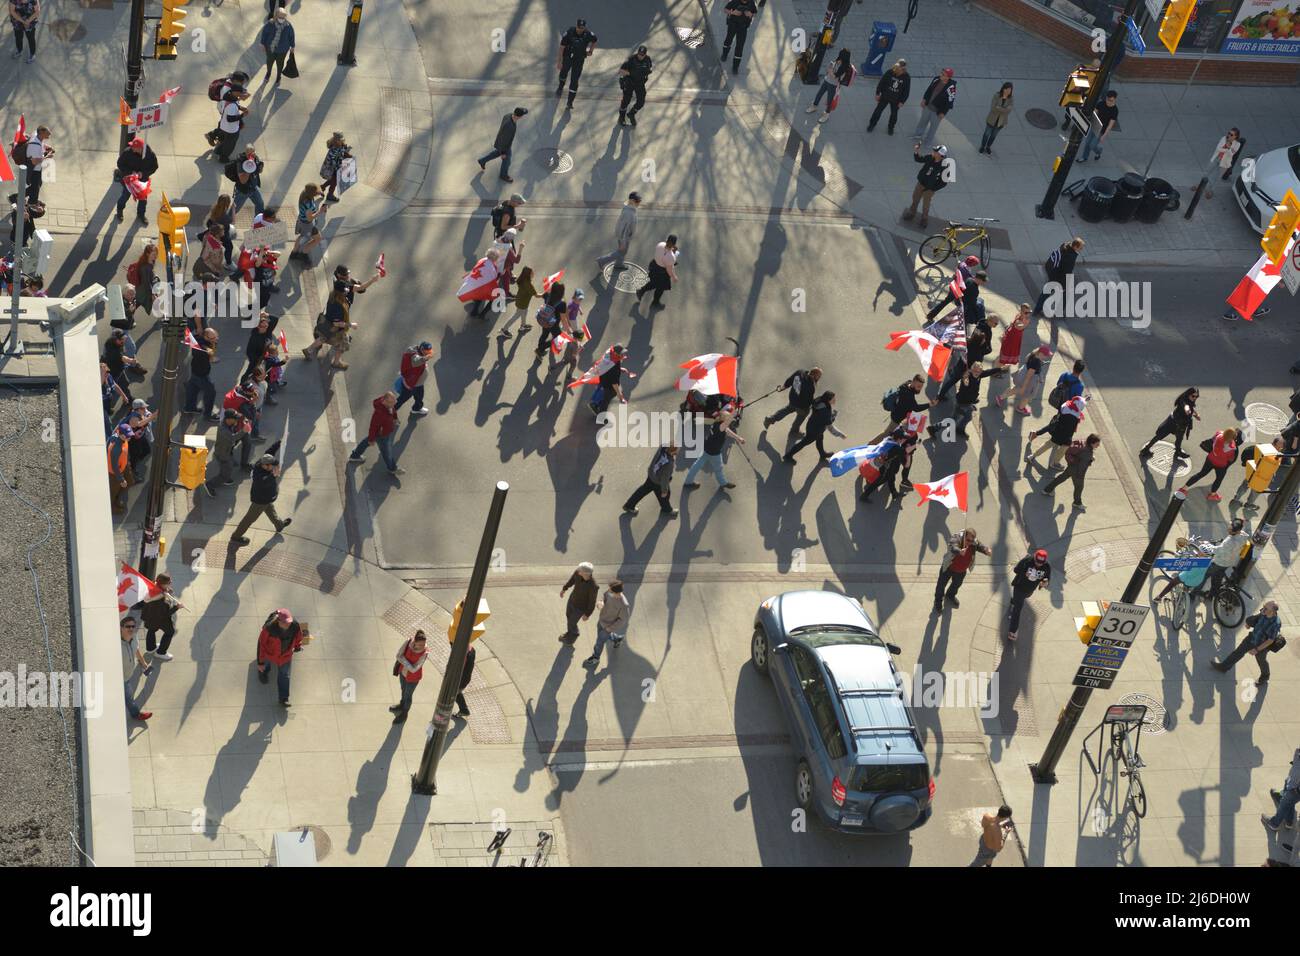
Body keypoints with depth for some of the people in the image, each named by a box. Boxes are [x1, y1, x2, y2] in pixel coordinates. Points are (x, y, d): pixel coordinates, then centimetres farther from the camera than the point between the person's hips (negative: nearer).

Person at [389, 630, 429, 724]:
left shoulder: (424, 653, -33)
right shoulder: (408, 643, -25)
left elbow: (414, 669, -28)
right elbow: (399, 655, -15)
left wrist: (404, 661, -22)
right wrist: (408, 664, -24)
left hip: (412, 677, -4)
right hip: (403, 671, 4)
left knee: (408, 695, 17)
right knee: (403, 689, 31)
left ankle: (404, 713, 44)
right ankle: (402, 705, 60)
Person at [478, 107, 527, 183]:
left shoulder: (509, 115, -22)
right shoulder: (509, 126, -48)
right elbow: (503, 140, -32)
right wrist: (503, 153, -16)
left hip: (505, 139, 7)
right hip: (504, 145, -7)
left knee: (498, 153, 35)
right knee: (506, 161, 22)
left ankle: (483, 161, 51)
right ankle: (504, 174, 51)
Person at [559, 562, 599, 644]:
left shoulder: (593, 587, -44)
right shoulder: (579, 571, -30)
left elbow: (592, 602, -25)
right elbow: (573, 578, -4)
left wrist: (587, 615, -10)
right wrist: (564, 588, 12)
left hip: (581, 606, -5)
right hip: (572, 599, 5)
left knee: (571, 623, 18)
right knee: (568, 616, 29)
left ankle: (574, 634, 53)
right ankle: (570, 632, 60)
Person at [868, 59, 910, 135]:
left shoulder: (906, 77, -17)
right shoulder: (890, 72, -18)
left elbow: (906, 91, -6)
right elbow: (882, 82, -7)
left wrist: (902, 101, -6)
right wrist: (878, 93, -4)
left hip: (896, 100, 0)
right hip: (885, 96, 0)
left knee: (894, 114, 13)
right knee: (878, 110, 11)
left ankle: (891, 127, 39)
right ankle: (872, 125, 31)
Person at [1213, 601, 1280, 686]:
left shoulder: (1276, 624, -39)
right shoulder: (1263, 614, -22)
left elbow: (1270, 640, -28)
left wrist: (1257, 649, -24)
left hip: (1262, 645, -5)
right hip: (1252, 638, 5)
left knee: (1261, 661, 24)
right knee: (1238, 652, 18)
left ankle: (1264, 677, 55)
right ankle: (1223, 667, 39)